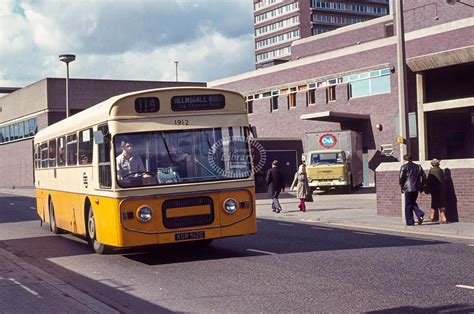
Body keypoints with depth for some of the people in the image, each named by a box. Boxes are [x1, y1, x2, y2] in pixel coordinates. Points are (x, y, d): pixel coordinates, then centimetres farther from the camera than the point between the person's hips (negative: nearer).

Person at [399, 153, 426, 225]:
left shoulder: (404, 167, -5)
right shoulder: (418, 167, 10)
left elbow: (401, 178, -11)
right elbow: (424, 177, 9)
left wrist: (402, 187, 2)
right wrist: (421, 186, 15)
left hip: (408, 188, -5)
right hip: (416, 188, 5)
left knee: (408, 205, 2)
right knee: (413, 203, 21)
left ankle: (410, 222, 3)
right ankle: (420, 214, -1)